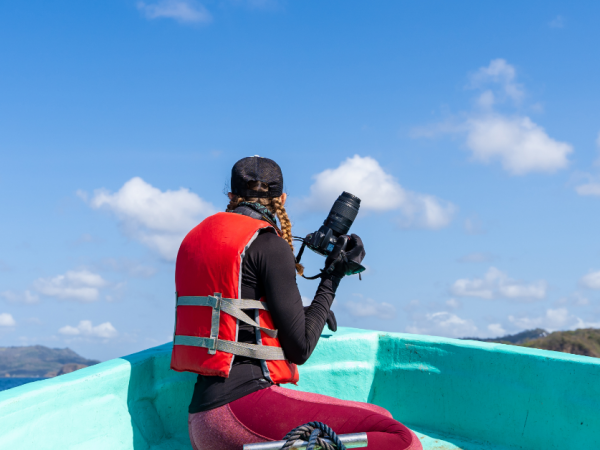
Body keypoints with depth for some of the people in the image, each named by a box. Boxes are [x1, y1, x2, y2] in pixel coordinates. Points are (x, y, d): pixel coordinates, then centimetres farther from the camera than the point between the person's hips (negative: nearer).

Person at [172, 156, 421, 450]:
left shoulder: (195, 239, 18)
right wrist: (332, 278, 4)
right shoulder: (269, 244, -7)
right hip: (245, 402, -9)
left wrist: (307, 311, 32)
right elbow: (300, 349, -7)